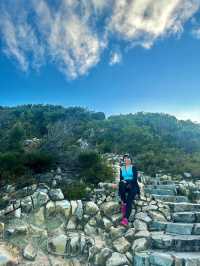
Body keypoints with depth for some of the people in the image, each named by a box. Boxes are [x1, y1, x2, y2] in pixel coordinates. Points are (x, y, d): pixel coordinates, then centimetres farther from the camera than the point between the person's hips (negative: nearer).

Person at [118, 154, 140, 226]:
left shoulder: (133, 167, 7)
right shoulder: (121, 168, 17)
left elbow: (135, 178, -3)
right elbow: (121, 178, 10)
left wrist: (129, 184, -18)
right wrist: (122, 181, -13)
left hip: (132, 185, -2)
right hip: (125, 186, 2)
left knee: (129, 200, -27)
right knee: (121, 184, -34)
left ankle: (126, 218, -36)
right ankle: (123, 203, -25)